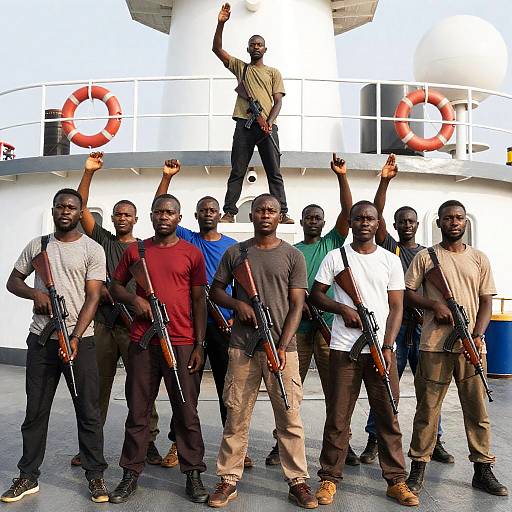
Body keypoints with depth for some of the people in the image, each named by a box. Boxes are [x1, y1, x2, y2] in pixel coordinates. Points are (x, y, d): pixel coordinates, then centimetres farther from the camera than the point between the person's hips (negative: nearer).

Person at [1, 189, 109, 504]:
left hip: (80, 340, -3)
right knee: (36, 410, 11)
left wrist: (74, 339, -17)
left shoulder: (92, 250, -2)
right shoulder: (38, 245, 10)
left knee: (88, 411, 2)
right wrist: (34, 293, -8)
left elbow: (92, 298, -7)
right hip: (41, 340, 3)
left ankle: (95, 475, 15)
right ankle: (29, 476, 24)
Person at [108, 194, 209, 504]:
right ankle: (132, 473, 23)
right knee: (138, 411, 9)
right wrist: (134, 298, -7)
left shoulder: (192, 254, 4)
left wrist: (199, 345, 0)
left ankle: (193, 474, 16)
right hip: (142, 342, 2)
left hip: (182, 344, -1)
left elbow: (199, 300, 4)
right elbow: (116, 286, 16)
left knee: (187, 411, 4)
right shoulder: (135, 251, 8)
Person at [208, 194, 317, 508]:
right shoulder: (235, 253, 8)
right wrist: (238, 304, -8)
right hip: (242, 348, 1)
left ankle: (298, 481, 18)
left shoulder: (293, 256, 4)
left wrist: (282, 347, -10)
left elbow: (297, 305, 0)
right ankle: (229, 480, 20)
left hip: (283, 348, -1)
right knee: (236, 417, 7)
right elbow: (216, 290, 14)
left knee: (290, 418, 4)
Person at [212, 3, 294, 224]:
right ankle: (229, 212, 1)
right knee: (237, 172, 0)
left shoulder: (274, 72, 16)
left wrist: (269, 122, -12)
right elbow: (217, 49, 10)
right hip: (244, 125, 1)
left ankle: (282, 213, -4)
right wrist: (221, 23, -3)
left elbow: (278, 101, 6)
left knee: (274, 173, -3)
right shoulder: (240, 67, 18)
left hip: (267, 127, 0)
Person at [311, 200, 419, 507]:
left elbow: (396, 308, 4)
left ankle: (396, 481, 19)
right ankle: (330, 478, 17)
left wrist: (387, 347, -7)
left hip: (382, 349, 1)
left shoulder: (391, 260, 7)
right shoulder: (335, 257, 5)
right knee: (338, 416, 4)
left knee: (388, 416, 6)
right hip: (344, 348, -1)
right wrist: (343, 308, -10)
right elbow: (316, 295, 8)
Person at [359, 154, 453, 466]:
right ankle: (374, 442, 10)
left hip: (423, 326, 3)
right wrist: (385, 181, -15)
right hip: (393, 324, -3)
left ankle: (434, 442, 21)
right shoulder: (389, 247, 5)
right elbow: (377, 215, -8)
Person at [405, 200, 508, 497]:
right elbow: (407, 293, 3)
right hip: (434, 345, -2)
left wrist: (478, 335, -5)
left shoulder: (479, 259, 12)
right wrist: (435, 305, -13)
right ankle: (418, 468, 15)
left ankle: (483, 470, 21)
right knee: (428, 408, 4)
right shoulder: (425, 257, 5)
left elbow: (486, 302, 9)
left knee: (478, 409, 7)